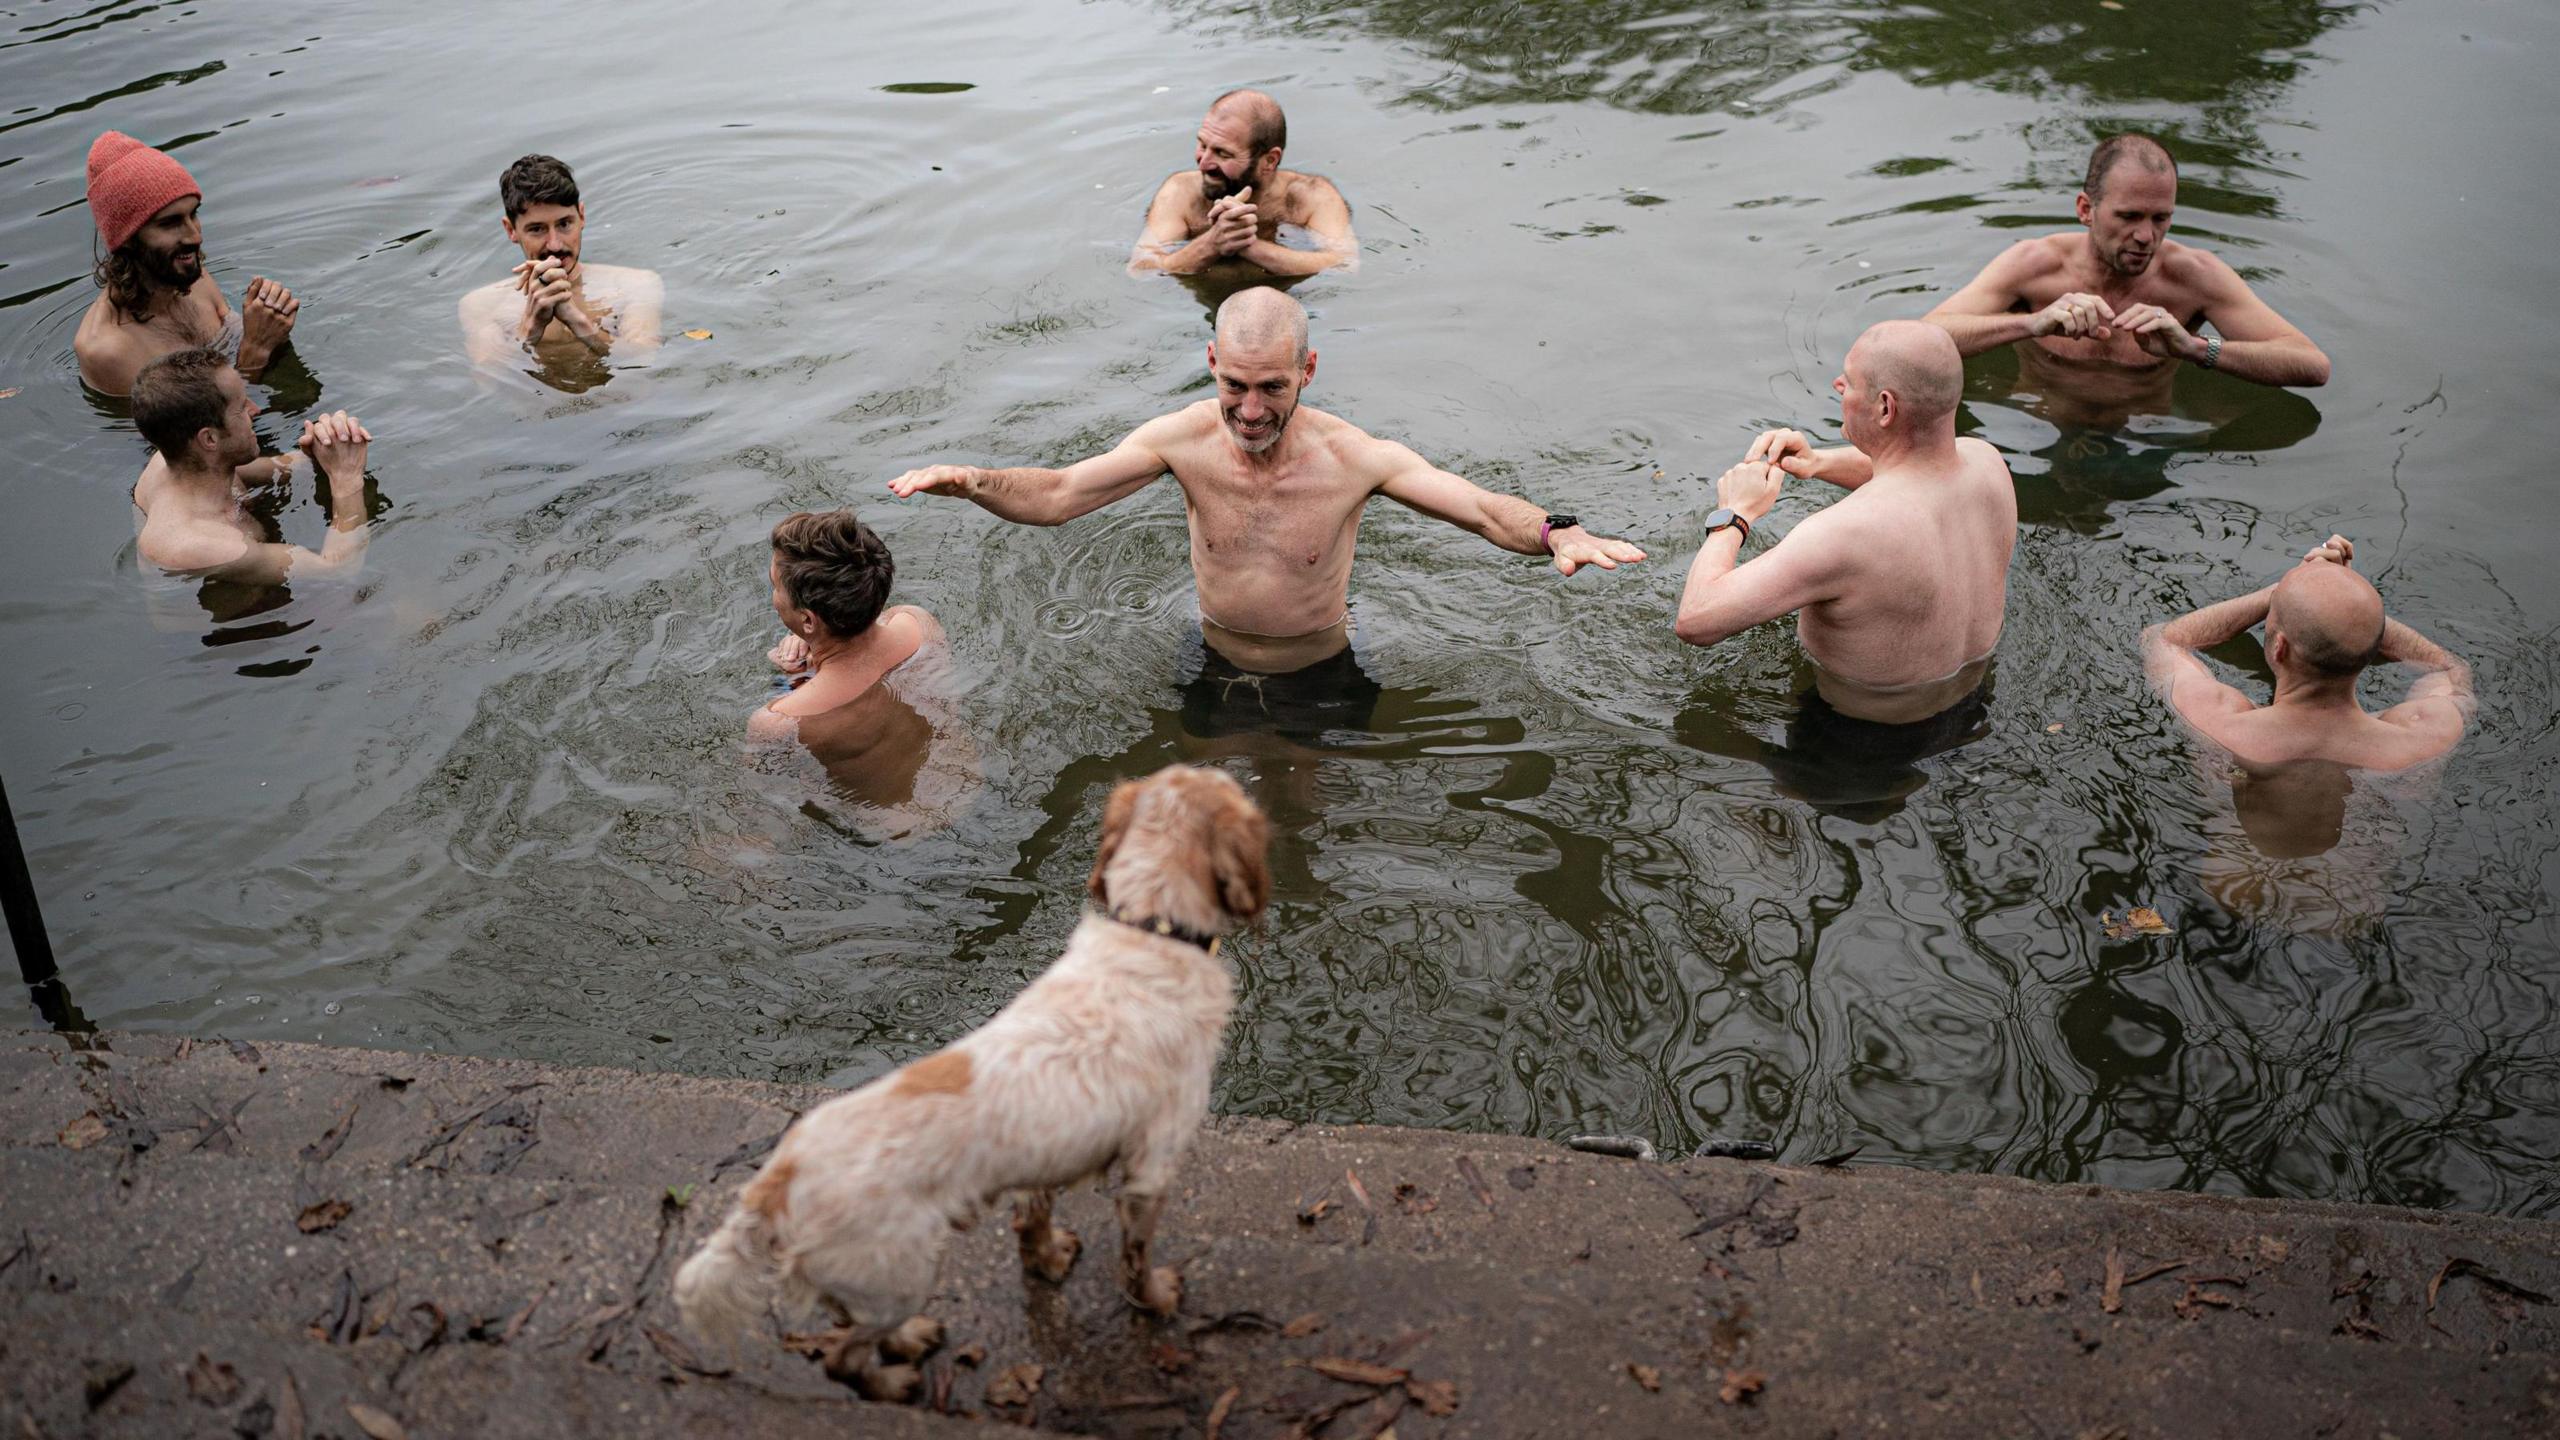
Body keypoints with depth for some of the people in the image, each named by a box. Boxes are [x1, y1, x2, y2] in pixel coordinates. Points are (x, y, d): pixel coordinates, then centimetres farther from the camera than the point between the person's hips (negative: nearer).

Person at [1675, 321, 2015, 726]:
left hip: (1856, 706, -5)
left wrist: (1734, 514, -24)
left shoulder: (1846, 534, -44)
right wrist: (1817, 462, -9)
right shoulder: (1987, 462, -21)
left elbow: (1695, 622, -39)